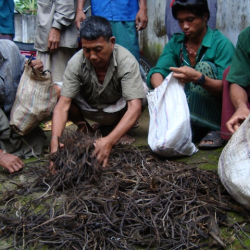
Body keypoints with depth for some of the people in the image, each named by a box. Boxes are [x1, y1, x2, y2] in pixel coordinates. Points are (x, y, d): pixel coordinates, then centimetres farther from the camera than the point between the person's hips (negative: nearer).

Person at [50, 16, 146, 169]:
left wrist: (109, 141, -56)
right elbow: (63, 104, -30)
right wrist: (55, 140, -47)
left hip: (117, 110, -1)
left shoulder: (127, 62, -32)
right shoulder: (76, 63, -27)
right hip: (88, 109, 1)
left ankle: (121, 131, -3)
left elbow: (135, 107, -42)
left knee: (142, 89, -33)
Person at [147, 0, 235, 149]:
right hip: (188, 106, 5)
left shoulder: (222, 44, -13)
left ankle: (214, 130, -22)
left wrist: (198, 78, -42)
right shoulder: (175, 43, 1)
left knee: (203, 67, -26)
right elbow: (157, 71, -12)